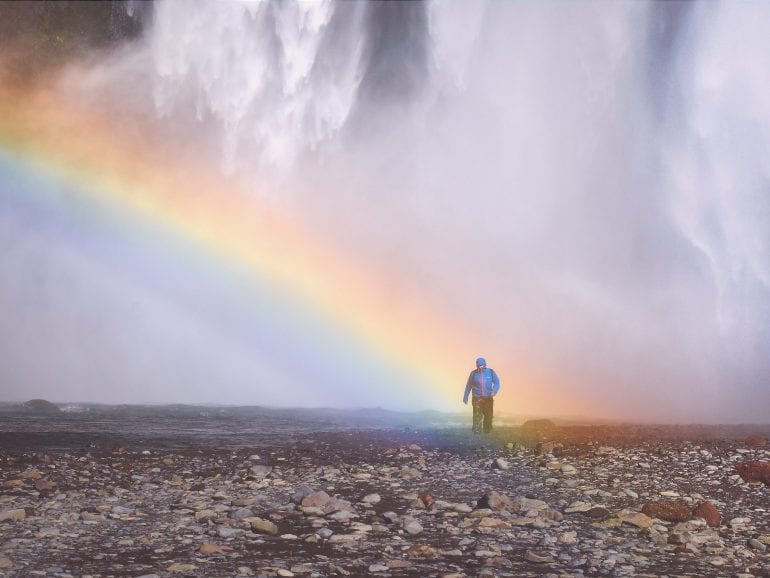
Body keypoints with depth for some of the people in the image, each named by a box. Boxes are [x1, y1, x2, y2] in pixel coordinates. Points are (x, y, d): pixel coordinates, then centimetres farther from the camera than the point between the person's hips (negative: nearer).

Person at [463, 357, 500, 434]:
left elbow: (497, 383, 2)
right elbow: (468, 386, 10)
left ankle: (487, 431, 25)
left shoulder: (491, 372, 0)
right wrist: (465, 397, 14)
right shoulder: (474, 373, 1)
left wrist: (494, 391, -19)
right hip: (477, 398, -1)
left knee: (488, 416, 7)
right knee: (477, 416, -14)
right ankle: (477, 431, -14)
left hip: (488, 398, 1)